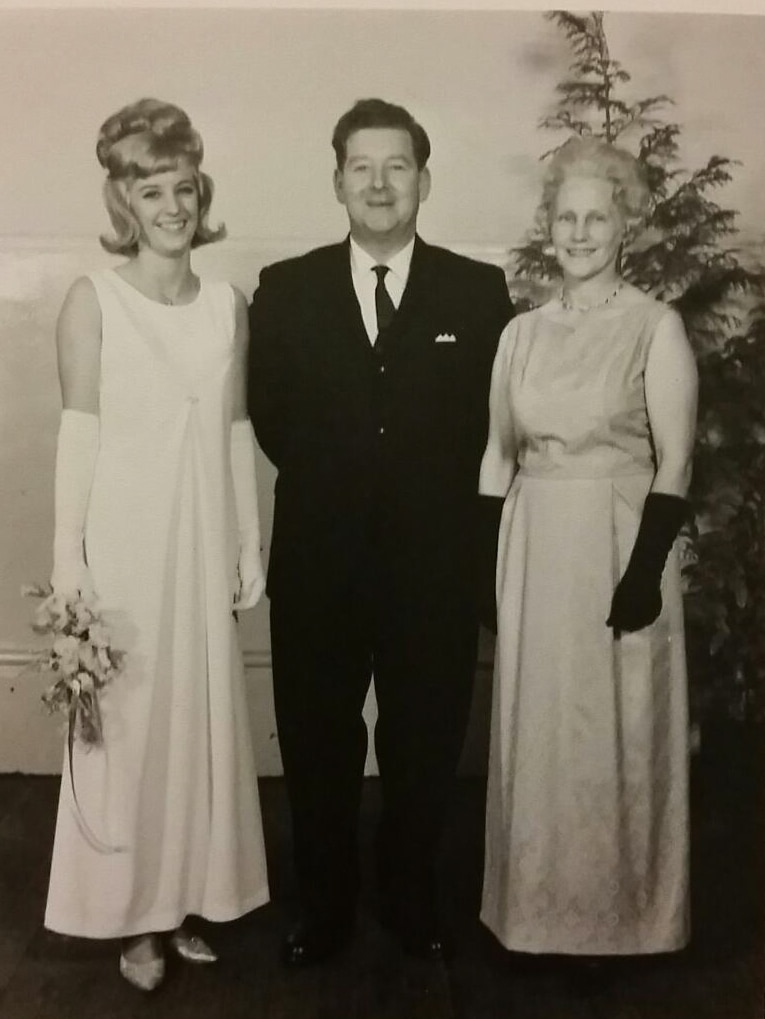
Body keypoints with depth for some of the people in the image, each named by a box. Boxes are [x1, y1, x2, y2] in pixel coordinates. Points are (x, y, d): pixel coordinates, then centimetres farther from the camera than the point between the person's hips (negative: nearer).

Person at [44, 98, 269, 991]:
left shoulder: (229, 305, 6)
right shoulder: (92, 301, -5)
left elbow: (237, 433, 8)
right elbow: (79, 435, -8)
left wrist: (250, 548, 8)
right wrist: (67, 561, -12)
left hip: (203, 543, 4)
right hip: (122, 540, -4)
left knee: (202, 721, 11)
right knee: (127, 725, 5)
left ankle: (186, 901, 27)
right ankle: (134, 917, 20)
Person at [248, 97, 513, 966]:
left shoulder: (479, 292, 0)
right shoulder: (284, 290, 3)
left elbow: (491, 423, 2)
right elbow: (269, 417, 5)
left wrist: (431, 497, -4)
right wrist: (330, 484, 0)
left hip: (435, 566, 0)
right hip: (318, 565, 1)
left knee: (424, 748, 13)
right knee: (317, 749, 13)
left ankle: (411, 902, 35)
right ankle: (322, 909, 33)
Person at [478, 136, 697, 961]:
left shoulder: (656, 326, -6)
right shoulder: (522, 331, 8)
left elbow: (675, 463, -9)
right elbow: (498, 454, 11)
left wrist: (645, 569, -16)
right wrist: (484, 560, 7)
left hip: (618, 549, -4)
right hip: (534, 552, 5)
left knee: (613, 735, 5)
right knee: (535, 731, 11)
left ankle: (612, 915, 25)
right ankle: (538, 908, 28)